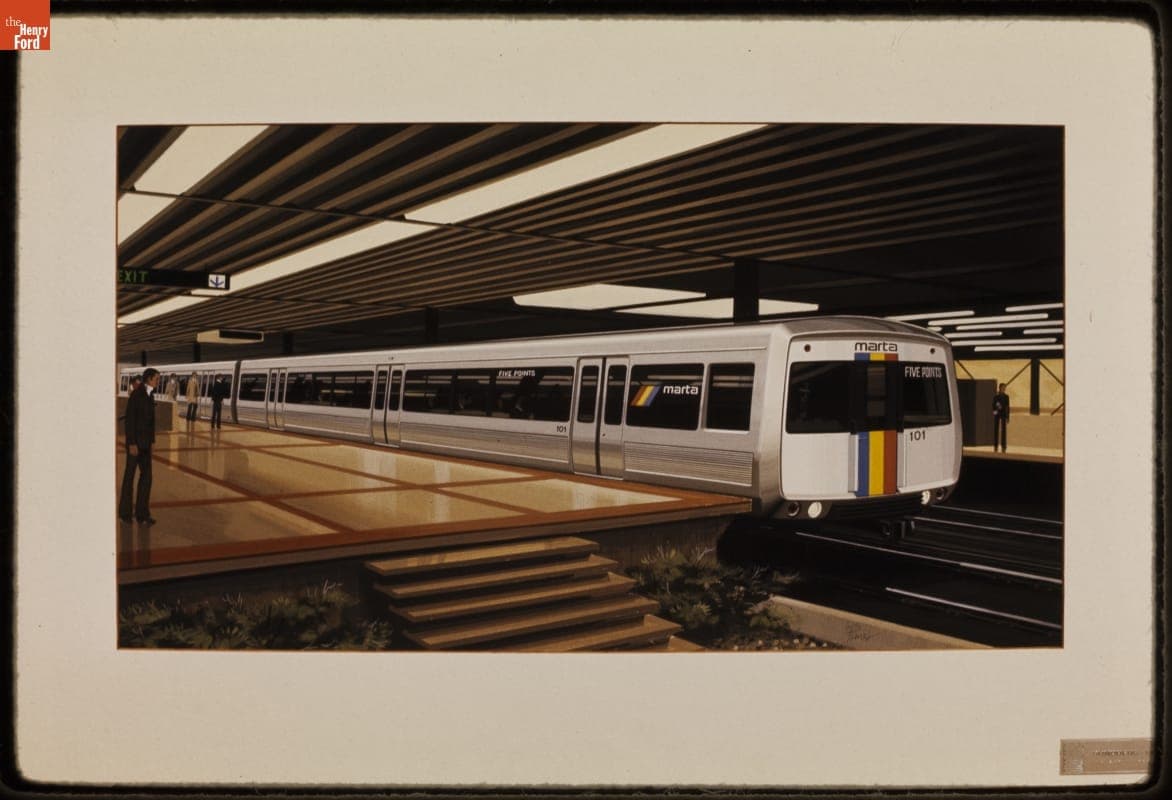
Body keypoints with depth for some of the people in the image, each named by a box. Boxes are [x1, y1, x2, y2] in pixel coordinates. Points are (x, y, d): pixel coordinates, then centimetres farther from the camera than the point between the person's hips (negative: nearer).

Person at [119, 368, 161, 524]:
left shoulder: (149, 395, 10)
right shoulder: (136, 395, -15)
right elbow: (129, 420, -18)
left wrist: (150, 441, 14)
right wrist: (132, 444, -21)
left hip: (145, 442, 8)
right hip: (135, 442, -8)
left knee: (146, 476, 5)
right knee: (129, 475, 4)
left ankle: (142, 512, 9)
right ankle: (125, 512, 17)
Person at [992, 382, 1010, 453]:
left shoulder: (1006, 397, 4)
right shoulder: (995, 396, 2)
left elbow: (1008, 407, 4)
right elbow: (993, 405, 2)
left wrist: (1008, 417, 0)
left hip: (1004, 414, 0)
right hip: (997, 414, 0)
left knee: (1004, 430, -2)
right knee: (996, 430, 0)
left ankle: (1003, 447, 0)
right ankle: (995, 446, 5)